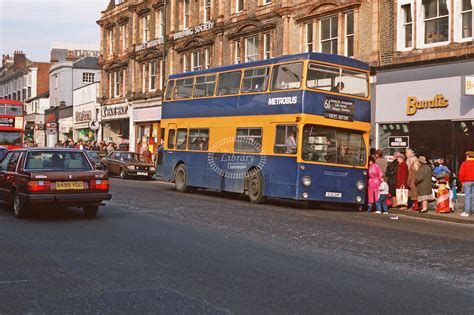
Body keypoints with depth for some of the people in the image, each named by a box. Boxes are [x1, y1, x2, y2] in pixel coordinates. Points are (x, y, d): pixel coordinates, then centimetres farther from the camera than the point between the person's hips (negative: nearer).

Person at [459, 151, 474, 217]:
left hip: (467, 181, -3)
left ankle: (467, 212, -4)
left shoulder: (464, 163, -6)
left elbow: (461, 173, -10)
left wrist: (462, 181, 0)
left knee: (467, 196, -3)